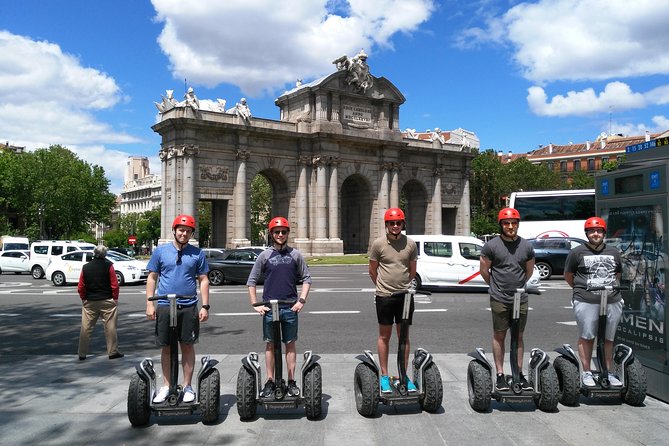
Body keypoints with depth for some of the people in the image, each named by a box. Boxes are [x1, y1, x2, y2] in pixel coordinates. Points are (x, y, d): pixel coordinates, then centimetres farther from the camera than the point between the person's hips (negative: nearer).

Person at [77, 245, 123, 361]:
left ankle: (82, 354, 12)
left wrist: (84, 299, 15)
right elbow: (114, 285, -9)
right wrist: (115, 299, 1)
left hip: (90, 302, 3)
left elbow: (80, 287, 4)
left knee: (86, 328, 9)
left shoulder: (85, 267, 3)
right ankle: (113, 352, 9)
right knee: (110, 327, 4)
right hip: (107, 301, -3)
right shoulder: (108, 266, -7)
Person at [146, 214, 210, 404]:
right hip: (165, 306, 0)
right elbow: (152, 278, 7)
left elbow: (203, 280, 7)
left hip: (189, 307, 0)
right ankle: (166, 386, 20)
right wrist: (150, 303, -1)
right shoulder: (160, 251, 5)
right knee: (166, 347, 7)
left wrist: (205, 306, 0)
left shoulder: (197, 253, 5)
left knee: (188, 346, 5)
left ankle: (187, 386, 17)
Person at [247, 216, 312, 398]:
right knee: (270, 344, 6)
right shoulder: (265, 255, 3)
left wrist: (301, 300, -3)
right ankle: (270, 381, 16)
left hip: (290, 307, 0)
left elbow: (306, 278, 8)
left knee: (290, 344, 6)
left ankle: (291, 382, 14)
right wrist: (255, 304, 0)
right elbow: (251, 281, 7)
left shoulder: (295, 254, 4)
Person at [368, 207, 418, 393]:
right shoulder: (378, 243, -5)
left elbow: (412, 271, 13)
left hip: (405, 296, 2)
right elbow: (372, 270, 6)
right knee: (384, 336, 7)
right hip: (384, 296, -2)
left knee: (404, 336, 9)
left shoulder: (410, 243, 1)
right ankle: (384, 376, 17)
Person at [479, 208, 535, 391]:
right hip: (499, 299, -3)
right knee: (499, 336, 4)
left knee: (518, 336, 10)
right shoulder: (491, 245, -5)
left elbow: (529, 271, 18)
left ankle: (519, 373, 18)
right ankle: (500, 375, 10)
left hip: (521, 299, 3)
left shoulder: (526, 246, 5)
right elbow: (484, 270, 3)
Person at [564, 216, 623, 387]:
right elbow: (568, 275, 9)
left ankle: (608, 373, 19)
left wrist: (612, 288, 18)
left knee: (608, 338, 9)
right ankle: (586, 373, 8)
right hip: (586, 302, -4)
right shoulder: (577, 252, 3)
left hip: (612, 302, 4)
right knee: (586, 337, 0)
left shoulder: (614, 252, 16)